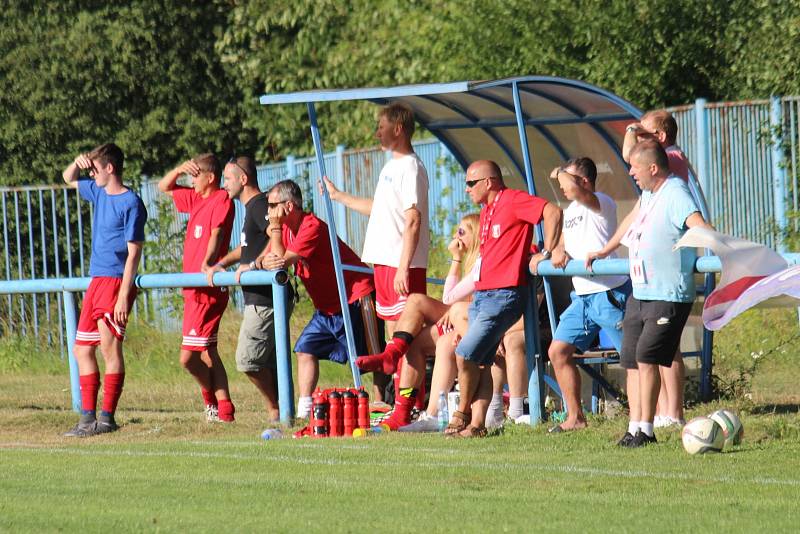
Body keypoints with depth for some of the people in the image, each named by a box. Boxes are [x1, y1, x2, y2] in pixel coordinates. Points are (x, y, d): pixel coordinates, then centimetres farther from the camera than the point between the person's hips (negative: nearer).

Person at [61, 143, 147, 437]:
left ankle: (107, 417, -15)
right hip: (97, 280, 9)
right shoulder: (99, 192, 14)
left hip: (116, 281, -9)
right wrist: (78, 161, 9)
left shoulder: (131, 203, -11)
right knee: (82, 349, 9)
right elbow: (69, 179, 33)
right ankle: (88, 417, 13)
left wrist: (123, 297, -20)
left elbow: (134, 252, -14)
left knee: (109, 344, -15)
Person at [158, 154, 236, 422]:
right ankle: (224, 411, 14)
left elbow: (217, 234, -23)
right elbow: (164, 187, 26)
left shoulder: (221, 200, -9)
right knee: (207, 353, 11)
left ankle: (213, 402, 7)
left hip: (207, 290, -10)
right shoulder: (196, 199, 16)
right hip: (194, 289, 10)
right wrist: (180, 169, 6)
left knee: (189, 356, -10)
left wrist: (207, 264, -39)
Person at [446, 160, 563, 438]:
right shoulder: (486, 211, 20)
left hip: (505, 295, -10)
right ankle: (477, 423, 4)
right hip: (482, 295, 10)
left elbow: (553, 212, -20)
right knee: (481, 363, 4)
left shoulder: (512, 201, -9)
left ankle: (463, 412, 4)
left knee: (465, 354, -12)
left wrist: (547, 253, -19)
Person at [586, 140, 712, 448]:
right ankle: (635, 428, 13)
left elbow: (698, 224, -32)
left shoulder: (676, 195, -16)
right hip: (639, 293, 9)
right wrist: (604, 252, 46)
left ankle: (646, 430, -6)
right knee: (632, 361, 8)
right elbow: (633, 219, 33)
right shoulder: (648, 194, 13)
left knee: (647, 358, -13)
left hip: (669, 296, -9)